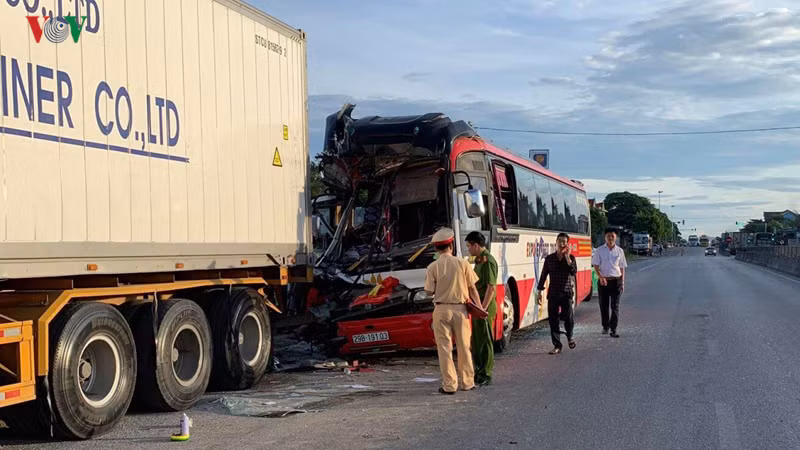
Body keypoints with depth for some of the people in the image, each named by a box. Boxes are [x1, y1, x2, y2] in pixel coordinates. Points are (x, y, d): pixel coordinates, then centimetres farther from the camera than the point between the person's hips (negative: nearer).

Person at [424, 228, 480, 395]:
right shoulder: (462, 263, -3)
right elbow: (472, 288, 0)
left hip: (442, 310, -2)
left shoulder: (433, 267, -7)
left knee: (445, 348, 4)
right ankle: (467, 382, 20)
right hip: (460, 309, 2)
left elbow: (430, 291, -7)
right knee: (464, 346, 13)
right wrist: (480, 308, 5)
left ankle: (449, 385, 4)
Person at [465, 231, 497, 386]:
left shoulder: (488, 261, -16)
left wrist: (483, 308, -23)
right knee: (476, 340, 16)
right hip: (478, 306, 10)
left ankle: (486, 375, 1)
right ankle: (479, 371, 25)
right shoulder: (479, 260, 15)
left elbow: (491, 287, -21)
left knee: (485, 341, -4)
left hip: (485, 305, -10)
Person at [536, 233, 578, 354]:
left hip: (566, 292, -2)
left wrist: (567, 257, -19)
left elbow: (574, 272, -16)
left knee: (568, 317, -5)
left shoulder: (570, 258, 1)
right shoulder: (549, 258, 5)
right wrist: (539, 291, 5)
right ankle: (557, 345, 9)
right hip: (553, 293, 2)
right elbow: (544, 275, 8)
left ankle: (569, 337, 27)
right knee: (553, 319, 1)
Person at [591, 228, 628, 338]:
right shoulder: (599, 250, 1)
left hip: (616, 281, 0)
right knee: (604, 305, 7)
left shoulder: (619, 251, 5)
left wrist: (622, 282, 6)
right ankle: (605, 326, 24)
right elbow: (596, 265, -2)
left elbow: (622, 267, 10)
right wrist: (601, 277, -17)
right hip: (603, 280, 0)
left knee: (615, 306, -4)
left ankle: (613, 329, -3)